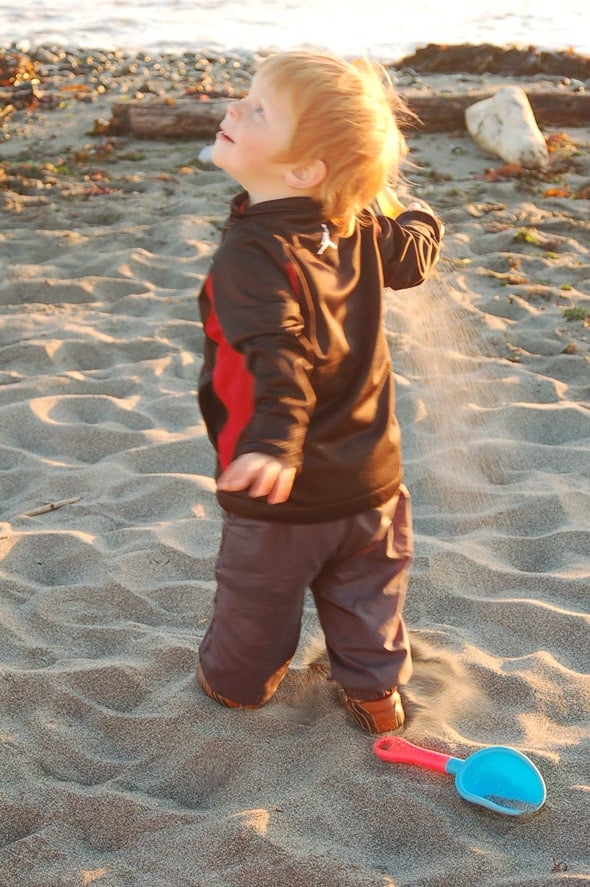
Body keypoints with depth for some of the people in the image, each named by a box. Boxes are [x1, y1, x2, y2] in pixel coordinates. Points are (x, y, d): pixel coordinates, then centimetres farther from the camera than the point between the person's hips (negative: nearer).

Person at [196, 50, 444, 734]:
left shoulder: (249, 252, -25)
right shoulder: (360, 232, -4)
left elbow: (278, 353, -39)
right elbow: (416, 253, 16)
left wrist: (274, 443, -51)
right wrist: (410, 210, 37)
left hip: (285, 495, -5)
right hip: (370, 476, 6)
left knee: (257, 598, 21)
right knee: (366, 590, 25)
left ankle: (237, 682, 44)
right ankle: (374, 691, 40)